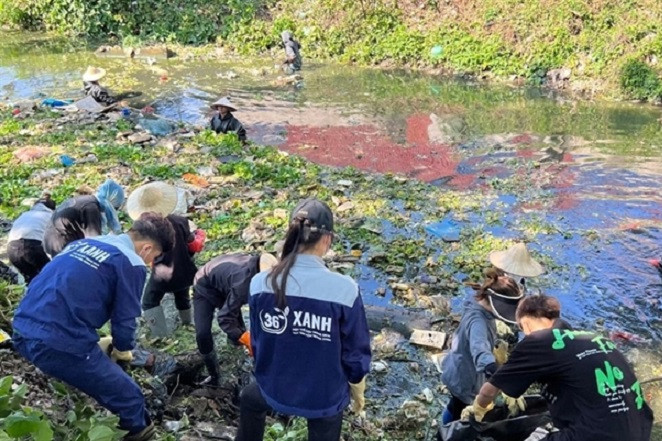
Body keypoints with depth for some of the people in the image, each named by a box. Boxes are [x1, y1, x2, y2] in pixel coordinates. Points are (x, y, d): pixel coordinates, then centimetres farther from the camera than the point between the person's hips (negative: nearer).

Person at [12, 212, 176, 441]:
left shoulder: (86, 242, 19)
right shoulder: (132, 263, -4)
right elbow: (124, 319, 0)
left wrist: (99, 343, 31)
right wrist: (122, 349, 22)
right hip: (60, 343, -9)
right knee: (129, 398, 8)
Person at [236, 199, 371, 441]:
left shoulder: (260, 283, -18)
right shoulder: (343, 289, -27)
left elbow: (257, 343, -1)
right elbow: (355, 351, -13)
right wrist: (358, 390, 8)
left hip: (275, 389, 2)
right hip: (326, 396, -1)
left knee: (249, 398, 36)